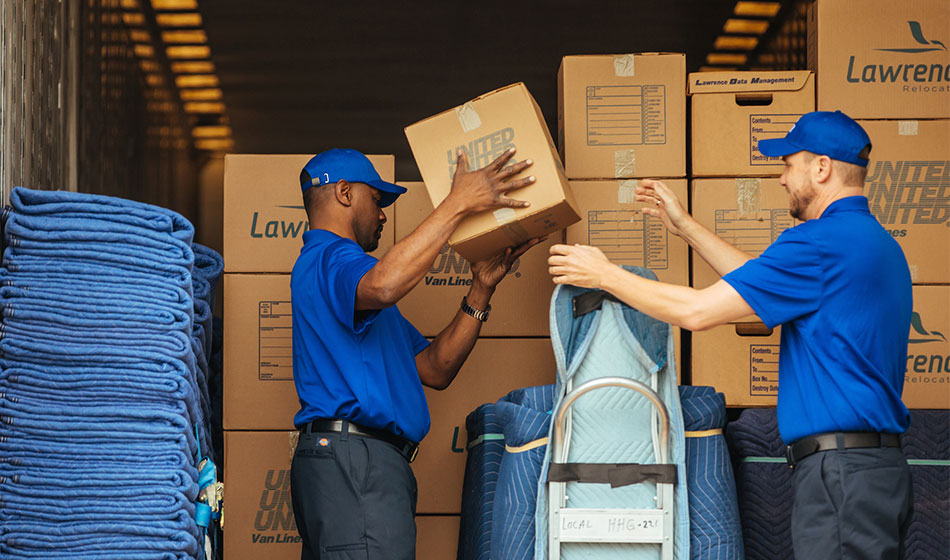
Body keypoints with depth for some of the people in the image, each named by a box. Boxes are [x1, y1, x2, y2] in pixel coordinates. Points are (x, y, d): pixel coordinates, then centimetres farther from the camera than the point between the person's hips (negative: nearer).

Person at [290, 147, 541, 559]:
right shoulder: (327, 259, -3)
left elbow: (434, 370, 24)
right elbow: (383, 285, -31)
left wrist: (481, 289, 16)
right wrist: (459, 202, -23)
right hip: (353, 457, -11)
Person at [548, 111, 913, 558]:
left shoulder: (822, 241, -13)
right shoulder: (876, 242, 19)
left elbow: (697, 310, -12)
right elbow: (759, 283, 29)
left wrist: (604, 275, 0)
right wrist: (686, 227, 33)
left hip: (841, 471, -10)